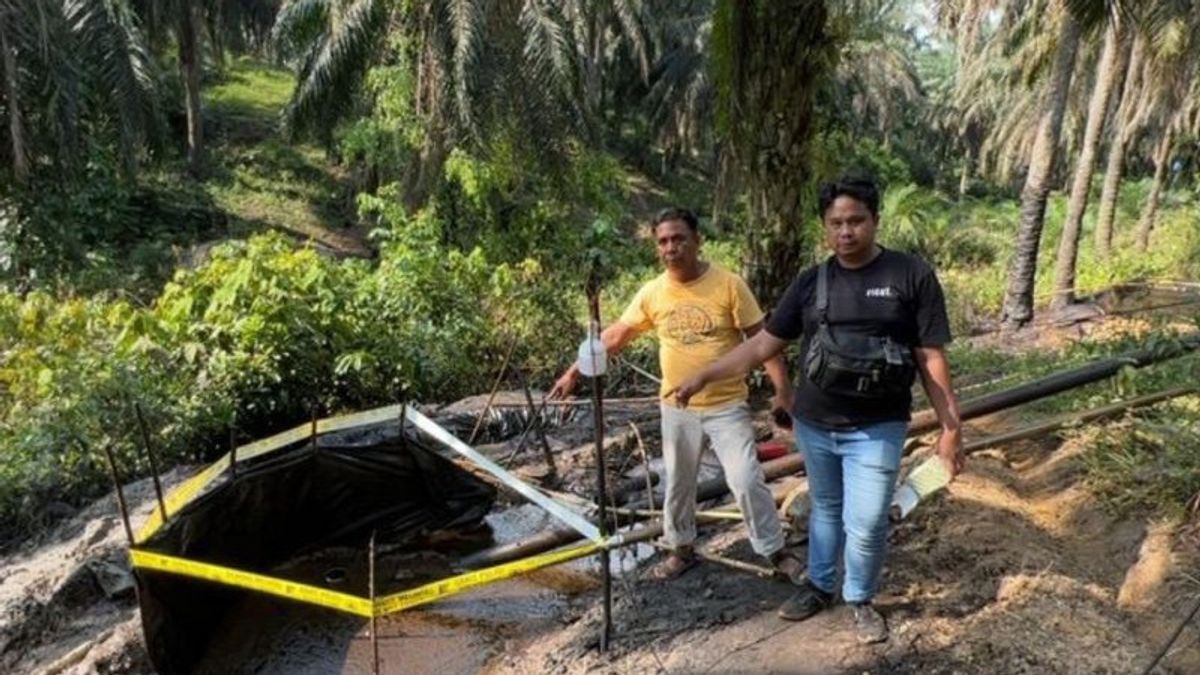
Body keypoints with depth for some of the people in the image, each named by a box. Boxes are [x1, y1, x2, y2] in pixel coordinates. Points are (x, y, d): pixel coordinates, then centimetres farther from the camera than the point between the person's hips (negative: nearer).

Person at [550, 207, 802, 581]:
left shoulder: (729, 285, -13)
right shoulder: (652, 293, -4)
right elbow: (614, 335, 5)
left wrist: (782, 388, -17)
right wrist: (575, 371, 4)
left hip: (727, 406, -3)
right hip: (677, 407, 3)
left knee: (747, 480, -4)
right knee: (678, 483, 15)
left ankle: (776, 551, 16)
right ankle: (681, 548, 35)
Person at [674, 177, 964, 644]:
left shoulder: (912, 276, -8)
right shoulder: (810, 283, 1)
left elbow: (931, 359, -6)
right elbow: (763, 344, 5)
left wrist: (950, 428, -8)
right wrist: (704, 377, 1)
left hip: (876, 429, -3)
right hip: (813, 425, 3)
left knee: (865, 524, -1)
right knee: (825, 509, 20)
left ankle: (860, 600, 25)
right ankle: (819, 586, 39)